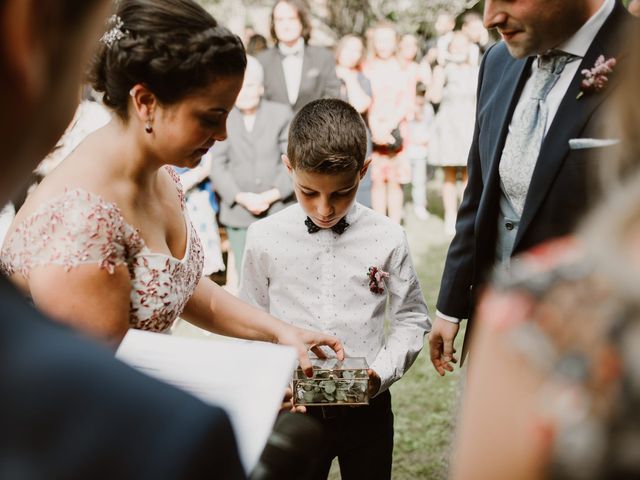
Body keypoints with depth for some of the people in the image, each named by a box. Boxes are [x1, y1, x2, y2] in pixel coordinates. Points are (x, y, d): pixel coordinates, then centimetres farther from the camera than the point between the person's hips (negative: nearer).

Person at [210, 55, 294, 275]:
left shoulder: (282, 114, 5)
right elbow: (217, 165, 0)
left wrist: (272, 195, -10)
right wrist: (241, 197, -11)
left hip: (279, 211, 0)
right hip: (239, 213, 0)